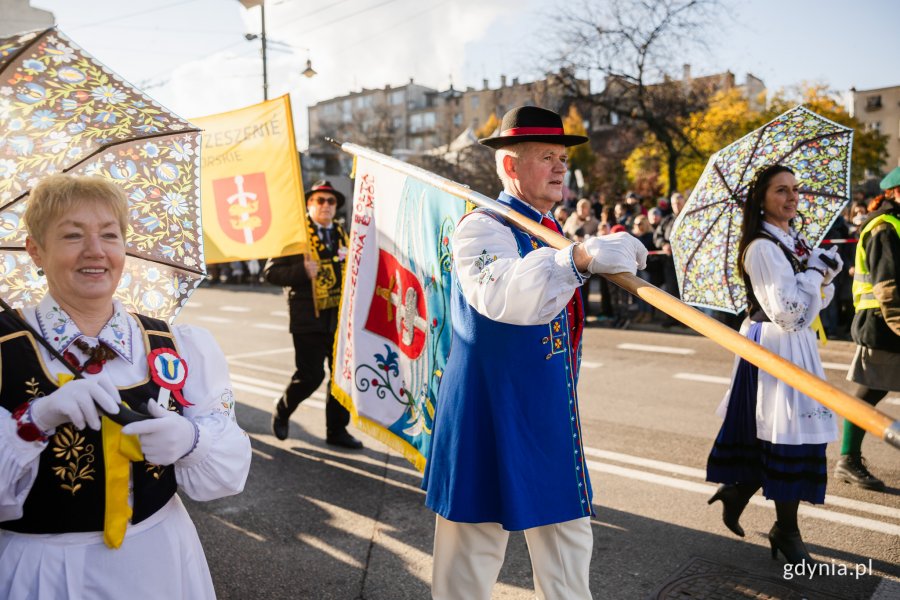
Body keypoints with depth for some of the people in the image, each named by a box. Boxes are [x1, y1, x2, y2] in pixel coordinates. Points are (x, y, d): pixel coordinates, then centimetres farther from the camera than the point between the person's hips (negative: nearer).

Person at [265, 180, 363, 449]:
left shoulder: (341, 235, 16)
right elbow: (271, 272, -7)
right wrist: (302, 272, -20)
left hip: (340, 318, 6)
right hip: (309, 318, -5)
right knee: (310, 375, -4)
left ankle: (337, 430, 20)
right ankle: (282, 410, 25)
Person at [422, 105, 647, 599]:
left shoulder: (551, 232, 13)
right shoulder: (482, 228, -13)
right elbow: (500, 294, -39)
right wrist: (578, 259, -50)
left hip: (551, 420, 8)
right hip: (490, 419, -8)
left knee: (568, 540, 16)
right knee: (473, 553, 5)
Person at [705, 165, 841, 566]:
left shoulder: (794, 242, 12)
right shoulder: (762, 247, -17)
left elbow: (817, 302, 15)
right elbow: (787, 310, -24)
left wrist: (826, 276, -4)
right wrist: (814, 271, -13)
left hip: (797, 344, 9)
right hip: (775, 347, -9)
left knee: (778, 434, 14)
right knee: (789, 435, -2)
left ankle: (737, 491, 30)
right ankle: (786, 530, 12)